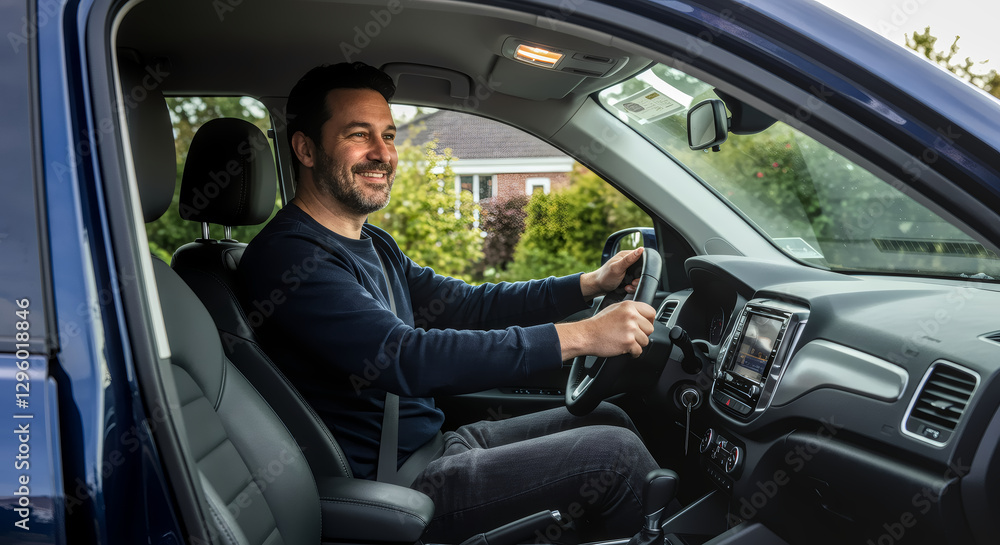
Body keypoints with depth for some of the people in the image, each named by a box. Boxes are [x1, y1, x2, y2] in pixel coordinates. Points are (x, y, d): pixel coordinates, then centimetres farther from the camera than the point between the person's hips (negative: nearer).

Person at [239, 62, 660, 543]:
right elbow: (406, 359, -32)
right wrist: (578, 337, -31)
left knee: (608, 418, 10)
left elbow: (467, 305, 11)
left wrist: (590, 284, 1)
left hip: (437, 443, 10)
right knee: (614, 452, -13)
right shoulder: (287, 258, -21)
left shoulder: (373, 244, 12)